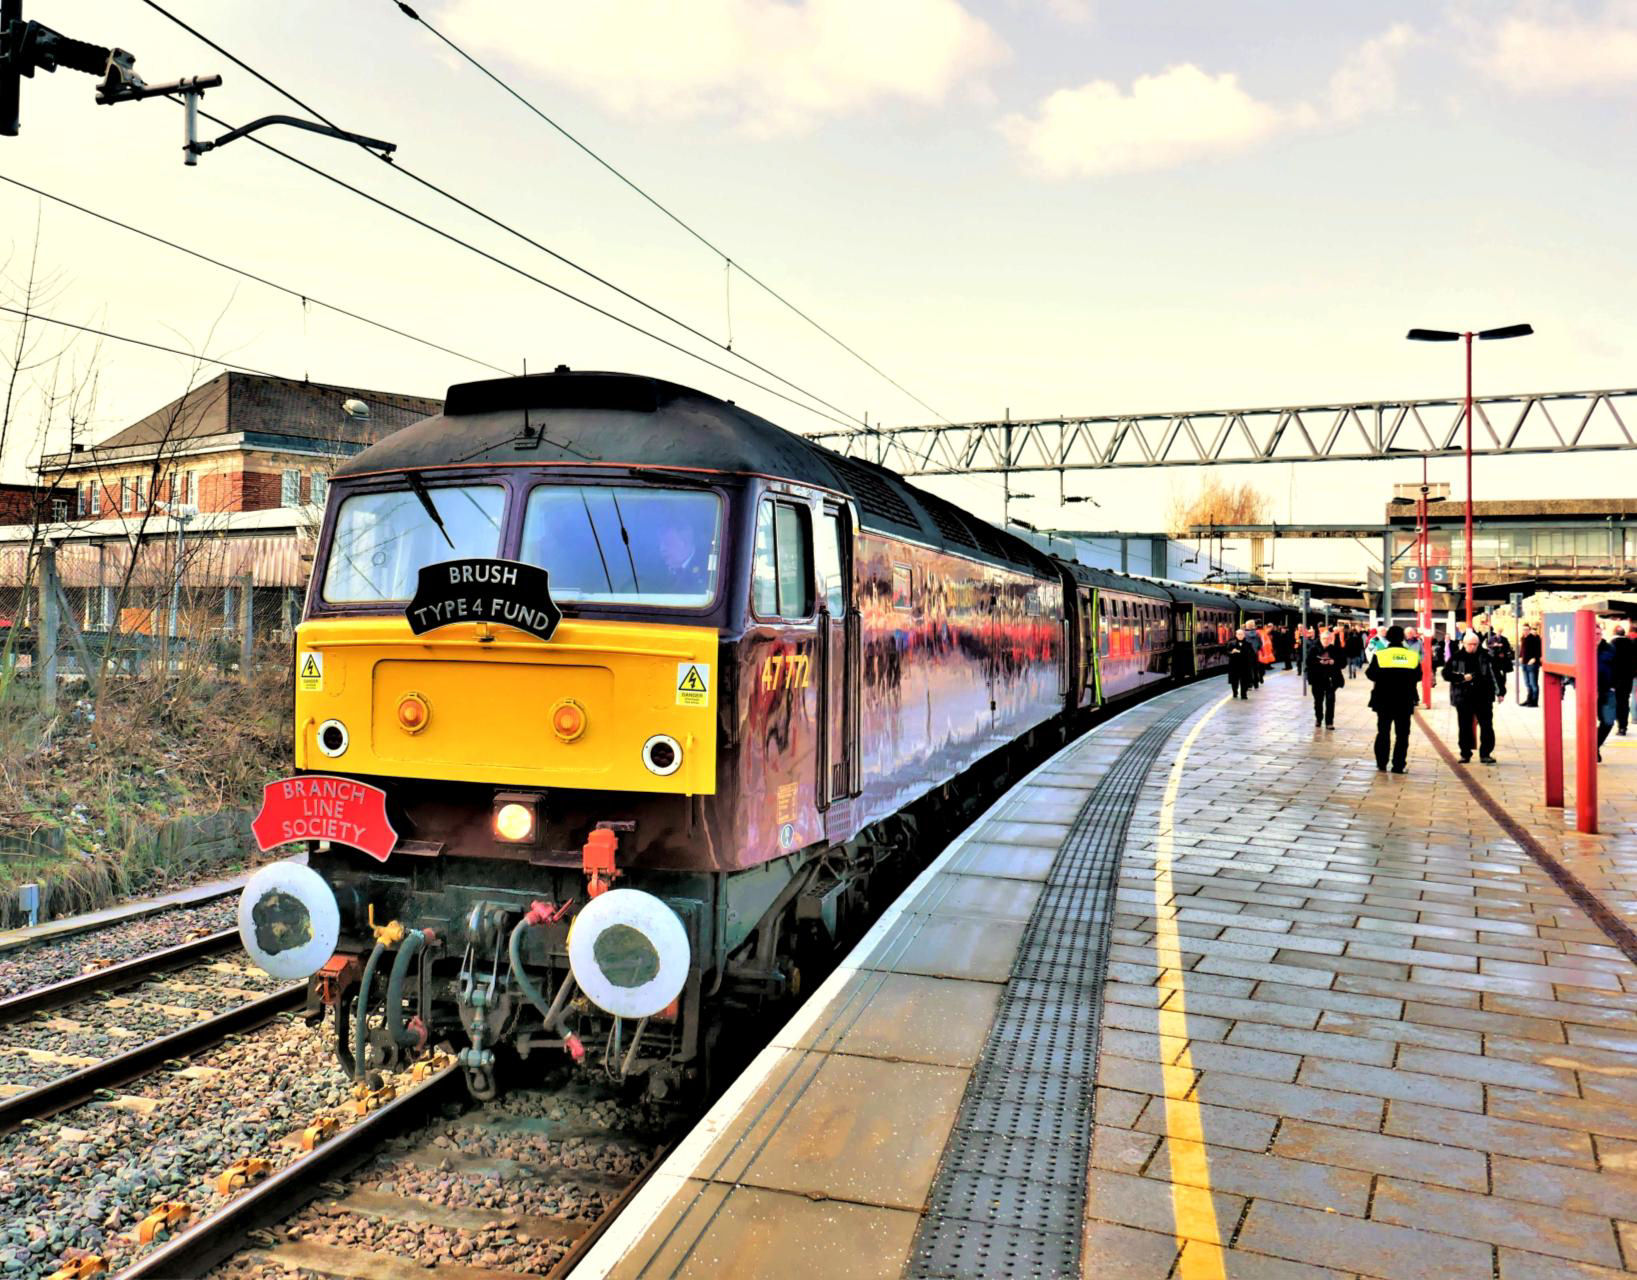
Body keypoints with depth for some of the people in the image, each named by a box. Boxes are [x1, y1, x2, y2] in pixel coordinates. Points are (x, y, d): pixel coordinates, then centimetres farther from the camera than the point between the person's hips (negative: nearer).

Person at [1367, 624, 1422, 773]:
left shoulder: (1379, 655, -8)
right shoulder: (1413, 656, -3)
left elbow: (1371, 675, -5)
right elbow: (1418, 676, 4)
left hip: (1384, 700, 0)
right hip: (1405, 701, 0)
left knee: (1383, 732, 12)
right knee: (1402, 734, 7)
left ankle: (1382, 764, 13)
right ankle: (1398, 765, 3)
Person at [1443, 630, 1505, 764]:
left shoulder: (1485, 657, 3)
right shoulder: (1456, 657, 0)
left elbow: (1494, 674, 6)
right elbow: (1446, 673, -1)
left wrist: (1499, 692, 3)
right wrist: (1462, 677, -14)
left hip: (1483, 697, 0)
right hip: (1463, 698, 0)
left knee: (1486, 726, 0)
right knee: (1465, 727, 6)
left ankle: (1485, 754, 7)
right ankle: (1465, 754, 16)